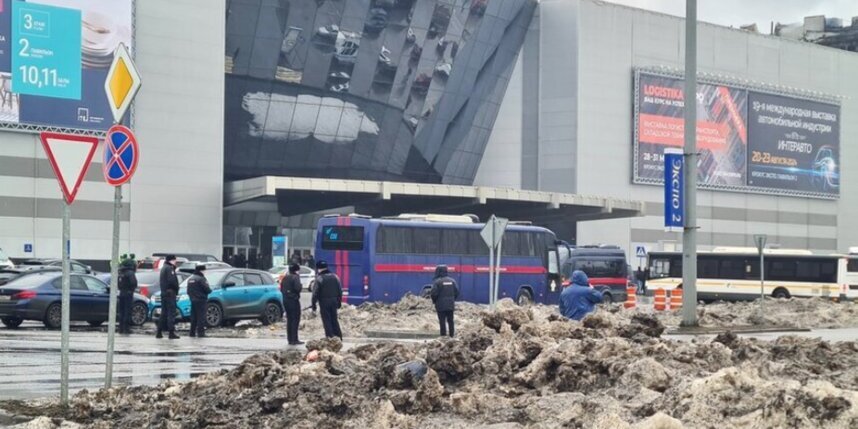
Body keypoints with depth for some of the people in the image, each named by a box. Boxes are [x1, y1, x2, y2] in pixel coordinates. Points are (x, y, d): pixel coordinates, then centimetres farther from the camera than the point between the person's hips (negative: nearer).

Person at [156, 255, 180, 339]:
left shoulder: (163, 268, 19)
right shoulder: (169, 268, -12)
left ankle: (159, 332, 13)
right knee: (171, 313, -7)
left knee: (164, 313, 13)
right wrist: (176, 289, -7)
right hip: (170, 293, -9)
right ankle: (171, 332, -10)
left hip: (163, 293, 9)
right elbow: (172, 281, -22)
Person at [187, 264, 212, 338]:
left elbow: (188, 291, 15)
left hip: (193, 301, 8)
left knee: (193, 317, 11)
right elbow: (207, 289, -17)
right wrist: (210, 290, 4)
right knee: (201, 317, -6)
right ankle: (200, 332, -10)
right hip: (201, 300, -8)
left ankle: (192, 332, 12)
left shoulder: (190, 279, 12)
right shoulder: (201, 279, -14)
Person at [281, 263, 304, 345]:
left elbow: (281, 289, 13)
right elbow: (298, 288, -22)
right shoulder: (295, 277, -12)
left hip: (286, 300, 8)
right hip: (294, 300, -8)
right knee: (295, 320, -4)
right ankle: (294, 340, -8)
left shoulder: (285, 278, 11)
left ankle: (290, 339, 15)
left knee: (289, 320, 13)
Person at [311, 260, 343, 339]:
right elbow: (340, 290, 10)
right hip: (334, 301, 5)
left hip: (324, 302, -5)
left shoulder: (319, 278, -10)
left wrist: (313, 304, -3)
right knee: (334, 319, 14)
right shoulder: (335, 277, 6)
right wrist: (339, 301, 18)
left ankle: (330, 337, -2)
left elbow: (315, 293, -10)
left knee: (326, 320, 1)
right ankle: (338, 336, 13)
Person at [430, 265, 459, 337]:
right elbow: (457, 291, 6)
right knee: (450, 321, 11)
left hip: (441, 305, -5)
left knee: (442, 321, -1)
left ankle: (443, 335, -3)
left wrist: (434, 301, 4)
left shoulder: (437, 282, -11)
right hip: (451, 305, 5)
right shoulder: (452, 281, 6)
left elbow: (434, 293, -15)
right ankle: (452, 335, 12)